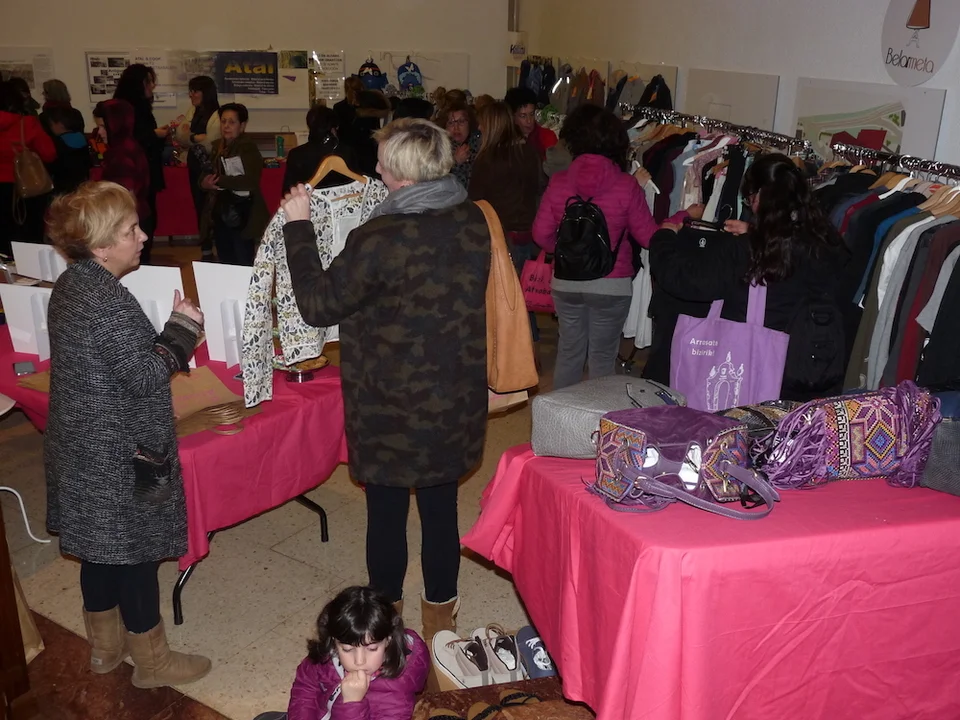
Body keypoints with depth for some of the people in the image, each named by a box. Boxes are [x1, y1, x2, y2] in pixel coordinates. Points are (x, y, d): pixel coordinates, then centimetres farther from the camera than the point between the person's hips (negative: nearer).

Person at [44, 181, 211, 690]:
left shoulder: (70, 285, 4)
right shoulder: (108, 303, -27)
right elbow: (148, 376, -25)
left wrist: (170, 329, 6)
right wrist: (182, 326, -14)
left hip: (82, 450, 10)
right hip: (119, 459, -10)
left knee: (100, 547, 22)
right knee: (135, 552, 6)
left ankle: (105, 646, 41)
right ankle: (151, 661, 24)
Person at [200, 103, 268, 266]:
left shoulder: (248, 147, -10)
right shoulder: (217, 146, 11)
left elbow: (251, 181, -22)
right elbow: (207, 175, 13)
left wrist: (220, 181, -23)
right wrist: (205, 182, -10)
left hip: (242, 214, -7)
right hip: (221, 212, 7)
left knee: (243, 264, -4)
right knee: (225, 263, 15)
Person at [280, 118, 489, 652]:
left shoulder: (380, 239, -23)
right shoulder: (473, 221, -4)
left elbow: (320, 305, -13)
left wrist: (299, 227, -4)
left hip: (392, 406, -5)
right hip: (457, 399, 6)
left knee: (387, 512, 12)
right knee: (441, 507, 18)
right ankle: (440, 617, 35)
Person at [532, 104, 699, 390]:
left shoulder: (559, 182, -6)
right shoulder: (626, 185, -12)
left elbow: (542, 233, -1)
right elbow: (649, 236, -6)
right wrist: (684, 216, 10)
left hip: (566, 283, 3)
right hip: (611, 285, -2)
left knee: (569, 351, 16)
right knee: (603, 357, 11)